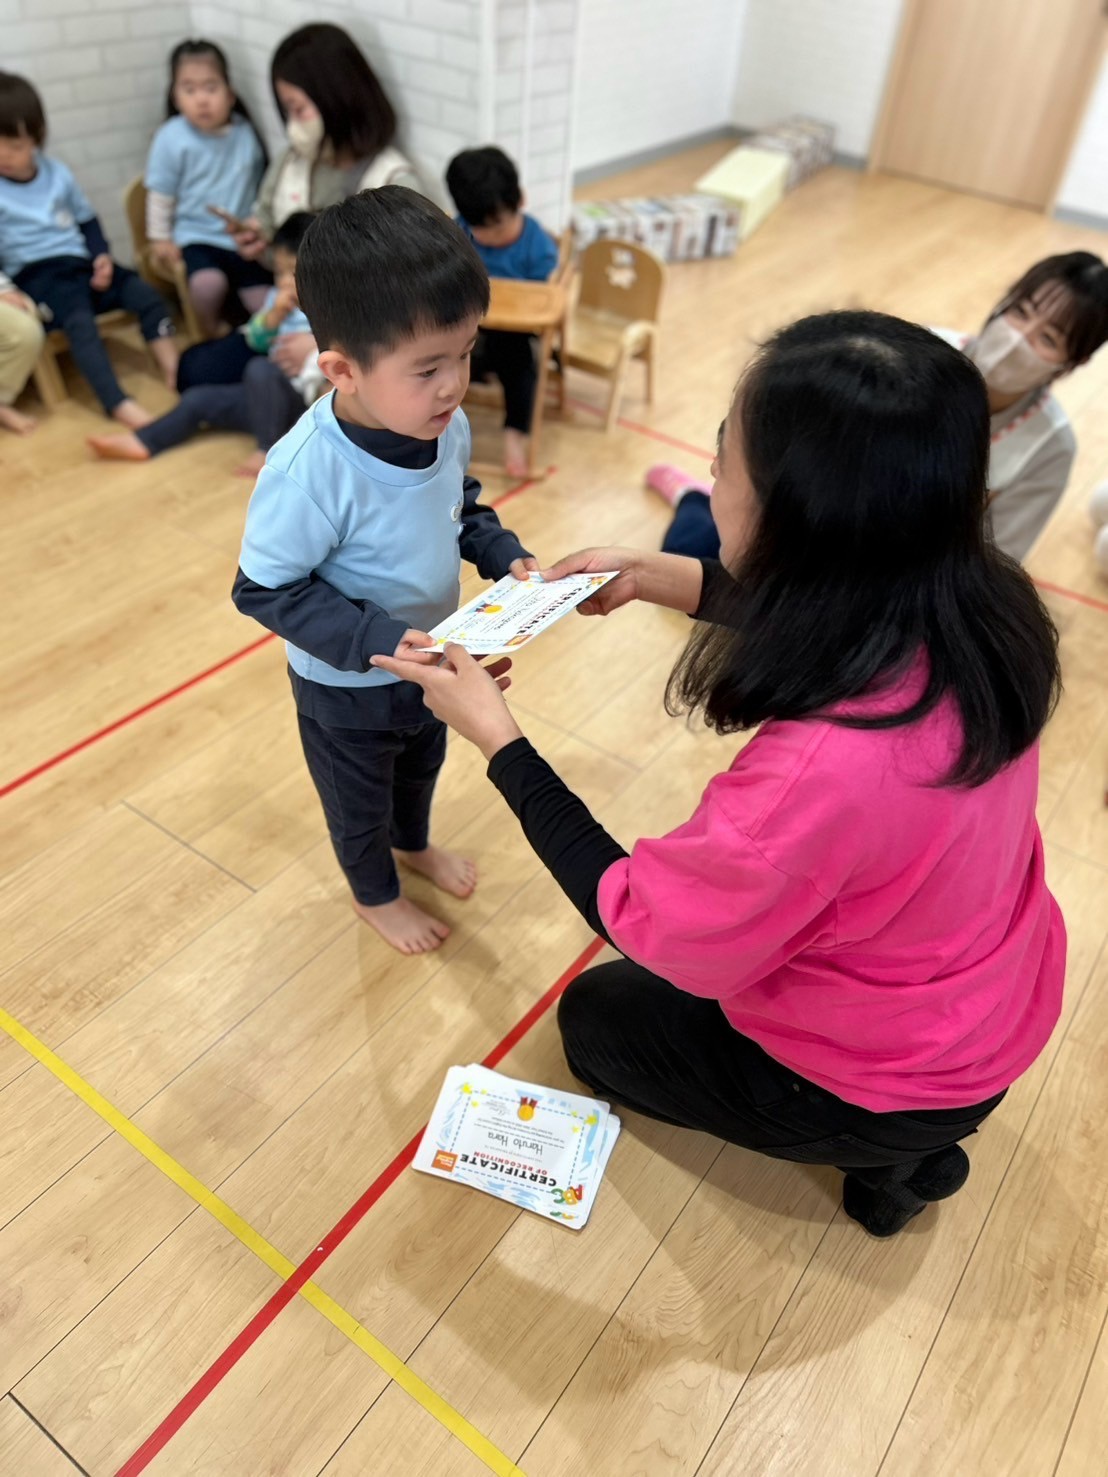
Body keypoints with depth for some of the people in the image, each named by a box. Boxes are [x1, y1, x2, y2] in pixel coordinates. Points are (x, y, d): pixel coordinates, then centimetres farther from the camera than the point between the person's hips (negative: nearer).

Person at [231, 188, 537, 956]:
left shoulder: (446, 426, -17)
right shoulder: (308, 473, -36)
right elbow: (267, 590, -26)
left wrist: (505, 556, -14)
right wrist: (379, 640, -34)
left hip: (429, 658, 6)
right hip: (348, 689, -6)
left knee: (423, 764, 32)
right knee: (359, 799, 23)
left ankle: (414, 843, 64)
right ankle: (376, 893, 53)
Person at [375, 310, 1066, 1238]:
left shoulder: (816, 773, -44)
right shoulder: (969, 610, -21)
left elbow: (645, 926, -25)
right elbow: (828, 617, 3)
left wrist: (497, 737, -20)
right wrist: (653, 576, -2)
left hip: (893, 1075, -6)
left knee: (599, 1015, 18)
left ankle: (883, 1152, 16)